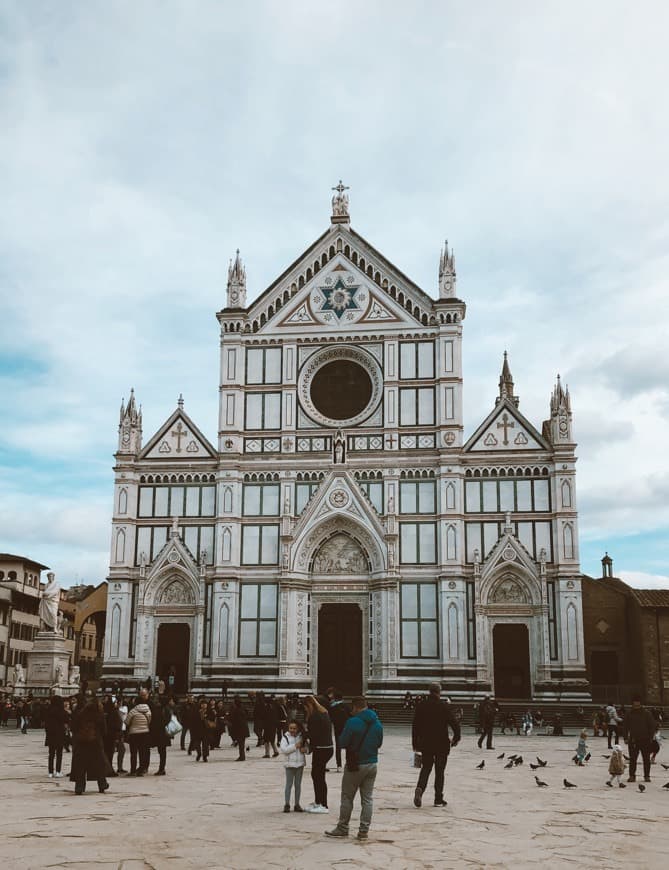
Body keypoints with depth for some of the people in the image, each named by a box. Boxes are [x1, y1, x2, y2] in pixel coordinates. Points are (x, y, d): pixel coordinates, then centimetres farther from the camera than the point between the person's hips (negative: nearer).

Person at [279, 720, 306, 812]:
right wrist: (295, 746, -20)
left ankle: (297, 804, 16)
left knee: (298, 784, 9)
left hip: (300, 763, 3)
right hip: (290, 764, -3)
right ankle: (287, 804, 5)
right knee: (289, 784, -1)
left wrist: (304, 749, -10)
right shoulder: (285, 737, -3)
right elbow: (283, 749, -15)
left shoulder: (301, 736, 5)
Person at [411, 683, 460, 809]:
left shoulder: (421, 706, 1)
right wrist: (456, 738, 5)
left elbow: (415, 725, 4)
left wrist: (415, 743, 12)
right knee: (439, 771, 8)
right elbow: (454, 723, -11)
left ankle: (420, 788, -13)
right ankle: (438, 799, 10)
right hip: (441, 744, -2)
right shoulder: (444, 707, -9)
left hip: (425, 744, 2)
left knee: (426, 767, 13)